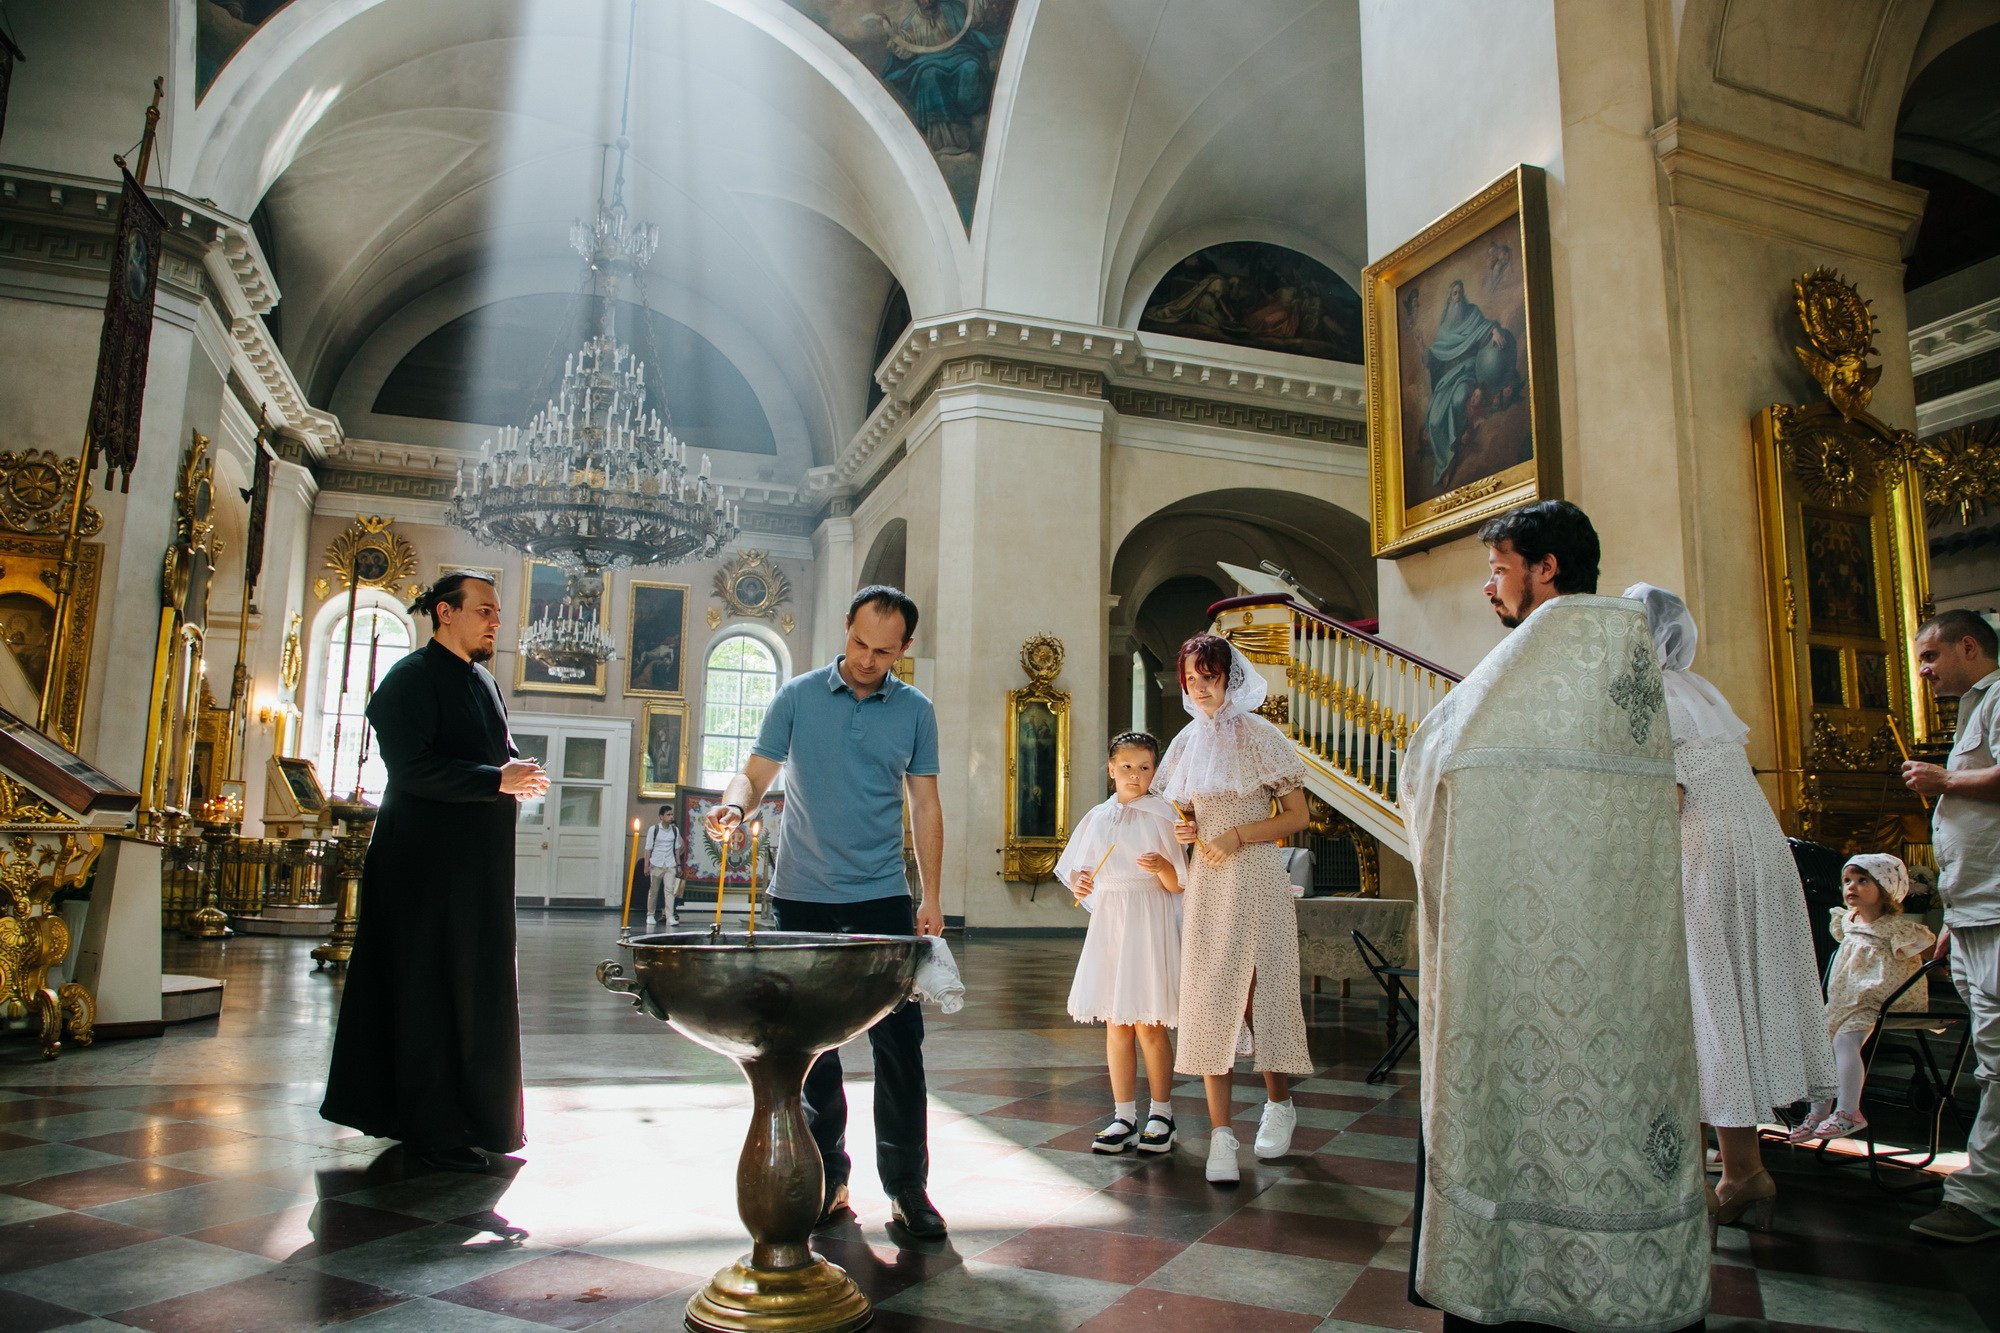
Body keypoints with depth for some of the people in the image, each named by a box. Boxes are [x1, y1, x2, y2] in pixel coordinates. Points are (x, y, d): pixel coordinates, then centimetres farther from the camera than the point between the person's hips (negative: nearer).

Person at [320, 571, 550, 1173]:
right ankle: (432, 1129, 6)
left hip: (477, 865, 9)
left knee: (476, 986, 12)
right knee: (431, 989, -3)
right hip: (426, 863, -8)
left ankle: (473, 1114, 22)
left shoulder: (481, 680, 15)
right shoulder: (412, 677, -10)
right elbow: (411, 766, -20)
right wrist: (497, 779, -22)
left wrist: (519, 774, 1)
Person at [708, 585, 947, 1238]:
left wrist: (931, 898, 3)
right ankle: (826, 1179, 21)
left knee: (898, 1041, -2)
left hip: (883, 897, 0)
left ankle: (907, 1185, 9)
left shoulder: (915, 711, 5)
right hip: (803, 896, 0)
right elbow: (756, 772, 2)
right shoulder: (798, 697, 2)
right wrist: (735, 805, -22)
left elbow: (925, 805, 7)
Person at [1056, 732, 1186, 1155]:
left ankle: (1160, 1116, 14)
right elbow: (1075, 871, 15)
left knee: (1150, 1024, -1)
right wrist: (1078, 882, -6)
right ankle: (1124, 1118, 17)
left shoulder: (1162, 814, -2)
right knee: (1115, 1023, 7)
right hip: (1107, 920, 4)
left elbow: (1178, 885, -5)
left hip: (1149, 923, -4)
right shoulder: (1097, 818, 9)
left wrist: (1162, 866, -25)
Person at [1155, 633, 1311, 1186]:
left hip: (1257, 877, -4)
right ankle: (1221, 1132, 1)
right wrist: (1183, 830, -2)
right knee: (1208, 999, -1)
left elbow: (1297, 815, -4)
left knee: (1261, 993, 2)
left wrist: (1236, 835, -14)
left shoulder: (1258, 735, -3)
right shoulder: (1188, 742, 10)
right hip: (1206, 884, 4)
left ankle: (1279, 1104, 27)